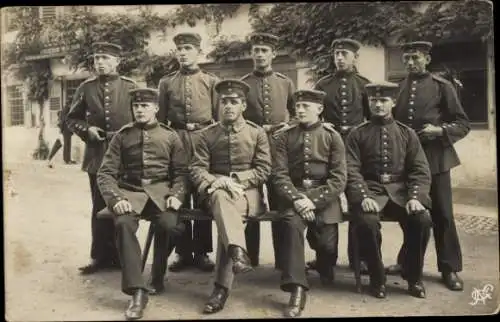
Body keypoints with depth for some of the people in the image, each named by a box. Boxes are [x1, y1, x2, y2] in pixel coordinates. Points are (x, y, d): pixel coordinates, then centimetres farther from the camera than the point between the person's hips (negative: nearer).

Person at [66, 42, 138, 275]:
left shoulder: (130, 86, 3)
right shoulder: (86, 88, 7)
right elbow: (71, 119, 12)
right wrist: (86, 130, -6)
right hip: (97, 155, 1)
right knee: (100, 207, 7)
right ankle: (100, 256, 16)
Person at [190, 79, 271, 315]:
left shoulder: (257, 133, 7)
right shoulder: (206, 135, 8)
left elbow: (263, 170, 1)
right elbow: (197, 170, 2)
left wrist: (237, 181, -14)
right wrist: (220, 182, -18)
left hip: (247, 191, -1)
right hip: (216, 191, 1)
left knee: (226, 211, -34)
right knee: (222, 197, -37)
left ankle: (222, 287, -34)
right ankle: (238, 252, -56)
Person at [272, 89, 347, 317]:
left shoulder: (332, 137, 4)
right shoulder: (284, 138, 7)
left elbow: (339, 179, -3)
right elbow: (279, 175, -1)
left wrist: (314, 201, -16)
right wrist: (296, 199, -19)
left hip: (324, 195, 0)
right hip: (293, 194, 0)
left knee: (327, 244, -14)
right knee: (292, 224, -31)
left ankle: (325, 271, 26)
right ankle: (297, 290, -28)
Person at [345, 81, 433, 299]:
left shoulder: (407, 133, 11)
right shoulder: (357, 135, 6)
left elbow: (420, 170, 4)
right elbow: (352, 170, -3)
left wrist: (415, 197, -15)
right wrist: (364, 196, -20)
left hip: (400, 190, 2)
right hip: (370, 190, -2)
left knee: (422, 220, -26)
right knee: (367, 222, -33)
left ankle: (414, 277, -2)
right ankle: (377, 279, -8)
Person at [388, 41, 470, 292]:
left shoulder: (442, 86, -2)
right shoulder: (397, 88, 8)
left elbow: (463, 124, -2)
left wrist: (439, 130, -18)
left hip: (434, 157, -3)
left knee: (441, 214, 2)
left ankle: (450, 269, 13)